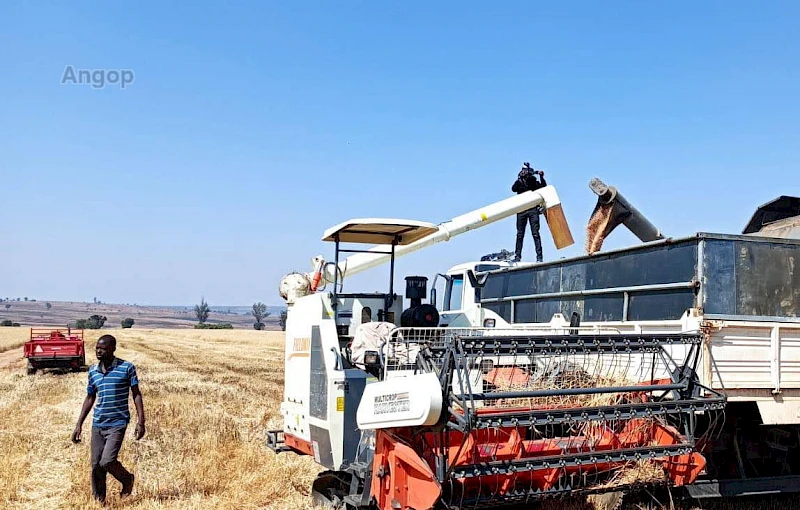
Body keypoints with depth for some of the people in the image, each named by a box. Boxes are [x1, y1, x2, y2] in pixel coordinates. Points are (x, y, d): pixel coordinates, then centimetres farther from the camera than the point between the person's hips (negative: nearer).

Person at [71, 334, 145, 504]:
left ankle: (127, 479, 14)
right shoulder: (93, 371, 7)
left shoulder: (127, 368, -7)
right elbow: (90, 398, 16)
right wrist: (79, 425, 13)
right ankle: (99, 501, 22)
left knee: (107, 461, -16)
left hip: (117, 423, -5)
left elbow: (136, 395, -4)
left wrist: (141, 422, -11)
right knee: (96, 465, 6)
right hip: (97, 424, 5)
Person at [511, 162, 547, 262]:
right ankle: (517, 256, 5)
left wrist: (542, 177, -16)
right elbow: (513, 189, -6)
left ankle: (539, 256, -8)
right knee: (520, 234, 2)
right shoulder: (519, 182, 12)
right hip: (521, 210, 1)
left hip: (533, 209, -1)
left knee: (535, 233, -7)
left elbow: (543, 187, -2)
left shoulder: (534, 182, 11)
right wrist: (520, 179, -17)